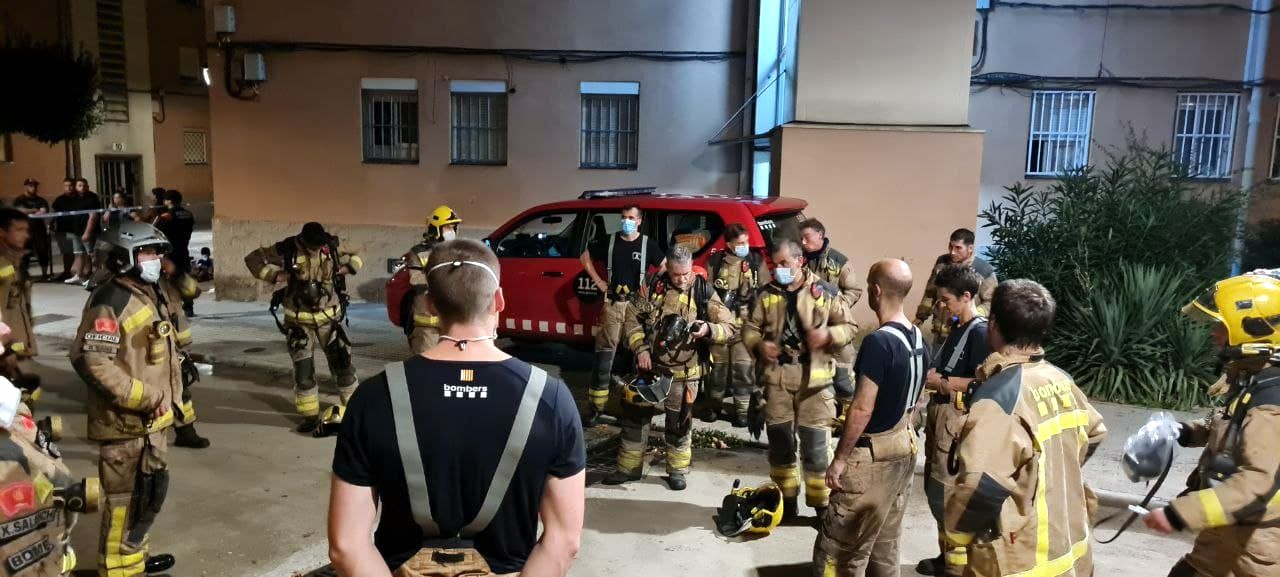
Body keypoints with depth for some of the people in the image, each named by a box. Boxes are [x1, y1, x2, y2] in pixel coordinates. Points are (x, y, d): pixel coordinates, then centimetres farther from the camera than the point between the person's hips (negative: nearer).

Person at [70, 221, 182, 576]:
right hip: (125, 422, -10)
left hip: (151, 419, 10)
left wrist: (167, 399, 18)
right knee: (128, 499, -1)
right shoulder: (110, 303, -18)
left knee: (151, 491, 20)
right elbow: (91, 362, -26)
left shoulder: (146, 295, 14)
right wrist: (146, 397, -23)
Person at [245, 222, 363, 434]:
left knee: (342, 362, 8)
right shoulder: (287, 250, -14)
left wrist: (343, 269, -10)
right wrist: (277, 276, -18)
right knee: (303, 370, -1)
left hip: (329, 319, 2)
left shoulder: (331, 249, -7)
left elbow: (357, 259, 10)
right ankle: (310, 416, 14)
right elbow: (253, 259, -7)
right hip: (300, 321, -2)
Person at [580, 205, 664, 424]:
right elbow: (585, 257, 18)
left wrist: (651, 286, 0)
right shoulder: (609, 241, 5)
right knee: (604, 355, -1)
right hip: (613, 305, 1)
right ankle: (598, 406, 4)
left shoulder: (648, 244, 1)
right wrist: (598, 281, 10)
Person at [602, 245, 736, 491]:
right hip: (649, 366, 2)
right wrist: (640, 348, -9)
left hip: (682, 372, -2)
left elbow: (730, 328, -6)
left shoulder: (704, 292, -7)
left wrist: (708, 329, -26)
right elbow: (633, 317, 3)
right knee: (635, 415, 10)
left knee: (679, 422, 9)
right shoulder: (654, 287, -3)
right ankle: (629, 468, 27)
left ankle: (677, 470, 28)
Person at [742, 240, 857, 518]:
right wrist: (759, 345, -10)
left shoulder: (826, 292, 0)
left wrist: (829, 334, -17)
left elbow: (848, 327, 4)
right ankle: (785, 500, 27)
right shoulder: (766, 294, 7)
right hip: (776, 375, 3)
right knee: (779, 440, 10)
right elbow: (749, 328, 11)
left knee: (816, 443, -2)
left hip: (814, 376, -3)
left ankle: (822, 504, 13)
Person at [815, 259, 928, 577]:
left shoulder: (878, 342, -24)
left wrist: (839, 458, -15)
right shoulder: (918, 338, 4)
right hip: (904, 446, 9)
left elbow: (862, 410, -23)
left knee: (837, 548, 1)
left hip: (872, 454, -9)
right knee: (886, 543, 20)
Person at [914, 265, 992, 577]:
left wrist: (942, 382, -15)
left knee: (944, 491, -4)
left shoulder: (980, 332, -15)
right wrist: (931, 374, 6)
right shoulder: (957, 326, 12)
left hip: (956, 416, -9)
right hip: (939, 410, 9)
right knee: (934, 487, 15)